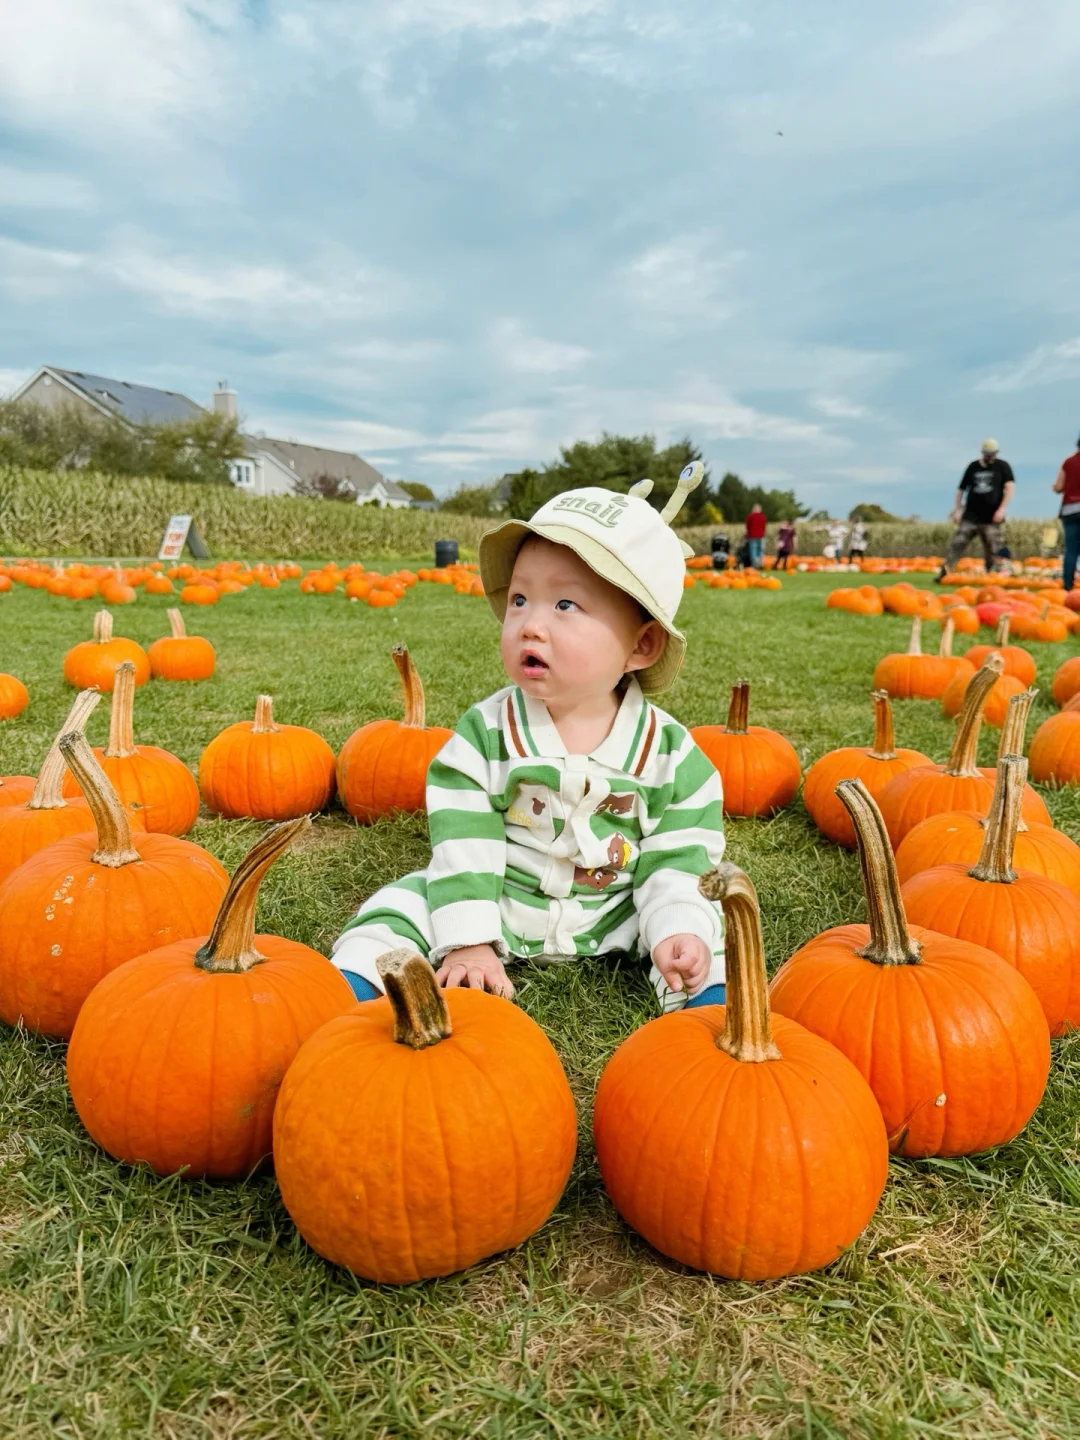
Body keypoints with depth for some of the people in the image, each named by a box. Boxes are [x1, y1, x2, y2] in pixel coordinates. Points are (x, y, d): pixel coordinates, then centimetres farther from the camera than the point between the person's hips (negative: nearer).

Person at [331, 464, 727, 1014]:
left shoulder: (670, 752, -11)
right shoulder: (486, 730, -11)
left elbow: (677, 856, -7)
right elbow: (463, 847, -13)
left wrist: (677, 930, -22)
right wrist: (467, 942, -18)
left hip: (615, 916, 1)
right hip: (494, 907, 0)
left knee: (705, 925, -16)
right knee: (403, 904, -15)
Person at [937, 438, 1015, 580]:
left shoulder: (1002, 466, 4)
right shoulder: (973, 467, 12)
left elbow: (1010, 487, -6)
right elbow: (961, 489, 15)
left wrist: (1002, 509, -16)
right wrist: (957, 510, 6)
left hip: (990, 519, -2)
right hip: (970, 517, 2)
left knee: (991, 551, -1)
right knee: (957, 544, -9)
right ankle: (943, 574, -11)